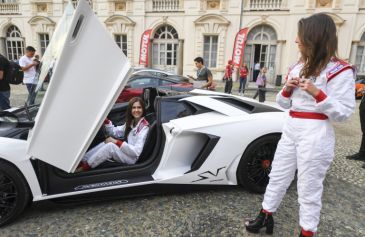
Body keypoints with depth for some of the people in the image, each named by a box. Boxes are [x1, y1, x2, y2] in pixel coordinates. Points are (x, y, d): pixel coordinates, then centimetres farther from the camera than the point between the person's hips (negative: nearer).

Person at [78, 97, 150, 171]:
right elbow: (114, 132, 9)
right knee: (104, 144, -10)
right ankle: (81, 162, -8)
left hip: (133, 158, -7)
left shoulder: (144, 127, -16)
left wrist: (116, 142, -22)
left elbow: (137, 151, -22)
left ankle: (83, 168, -16)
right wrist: (105, 120, -5)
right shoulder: (131, 122, 7)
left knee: (110, 146, -25)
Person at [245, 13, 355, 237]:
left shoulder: (340, 71, -9)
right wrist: (287, 89, -5)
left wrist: (317, 94, -23)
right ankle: (266, 217, 32)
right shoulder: (297, 67, 10)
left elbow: (344, 113, -12)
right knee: (277, 177, 15)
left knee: (309, 188, 5)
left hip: (316, 134, -7)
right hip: (290, 129, 7)